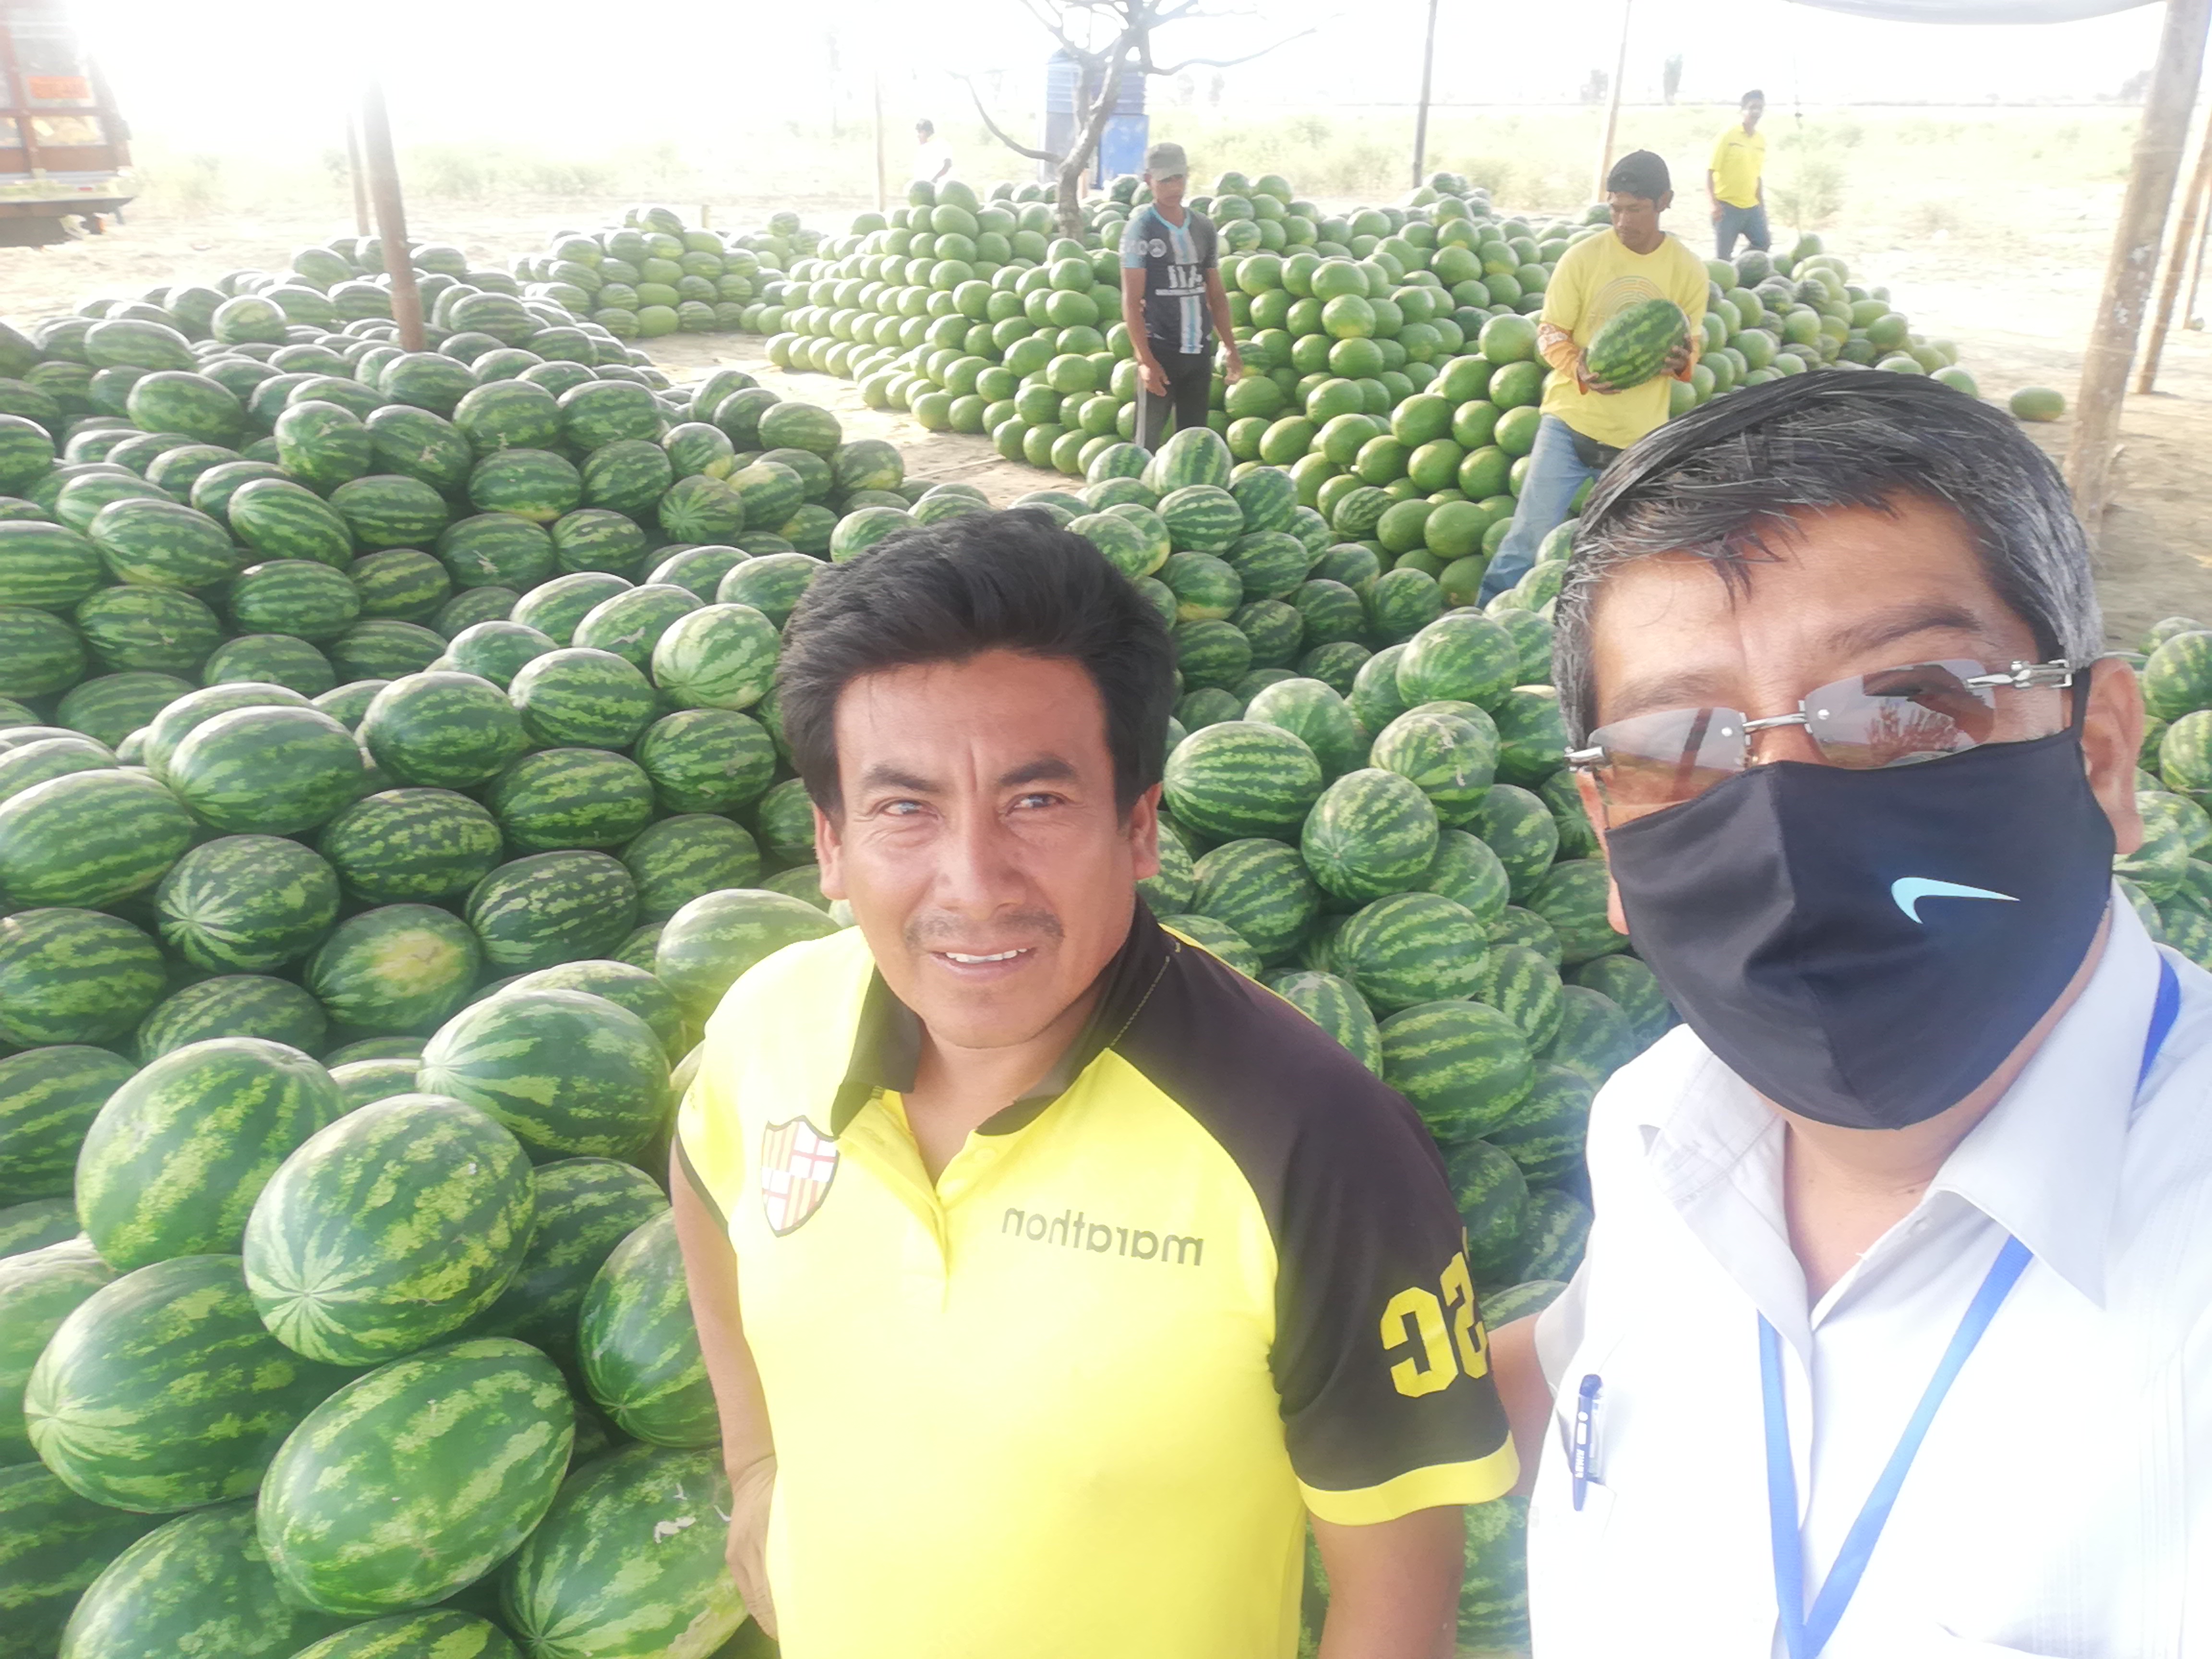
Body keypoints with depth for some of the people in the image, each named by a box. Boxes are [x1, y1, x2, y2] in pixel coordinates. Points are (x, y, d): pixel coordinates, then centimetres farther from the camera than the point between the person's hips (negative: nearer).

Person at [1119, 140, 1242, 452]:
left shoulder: (1204, 227, 10)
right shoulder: (1142, 227, -6)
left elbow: (1216, 294, 16)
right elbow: (1131, 301, -11)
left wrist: (1230, 347, 10)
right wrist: (1145, 359, -18)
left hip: (1199, 351, 5)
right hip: (1160, 350, -5)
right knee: (1149, 440, -2)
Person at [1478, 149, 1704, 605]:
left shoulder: (1689, 271, -1)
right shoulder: (1583, 257, -6)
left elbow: (1690, 345, 8)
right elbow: (1550, 332, -3)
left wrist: (1681, 362, -18)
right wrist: (1580, 372, -23)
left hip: (1640, 437, 2)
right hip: (1571, 421, -2)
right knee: (1533, 536, -3)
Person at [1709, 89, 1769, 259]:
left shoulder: (1762, 139, 9)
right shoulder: (1727, 136, -7)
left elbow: (1758, 176, 17)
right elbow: (1710, 172, -9)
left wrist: (1762, 205, 16)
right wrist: (1714, 203, -19)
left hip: (1752, 207, 6)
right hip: (1727, 206, -6)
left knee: (1763, 245, 2)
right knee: (1724, 256, -4)